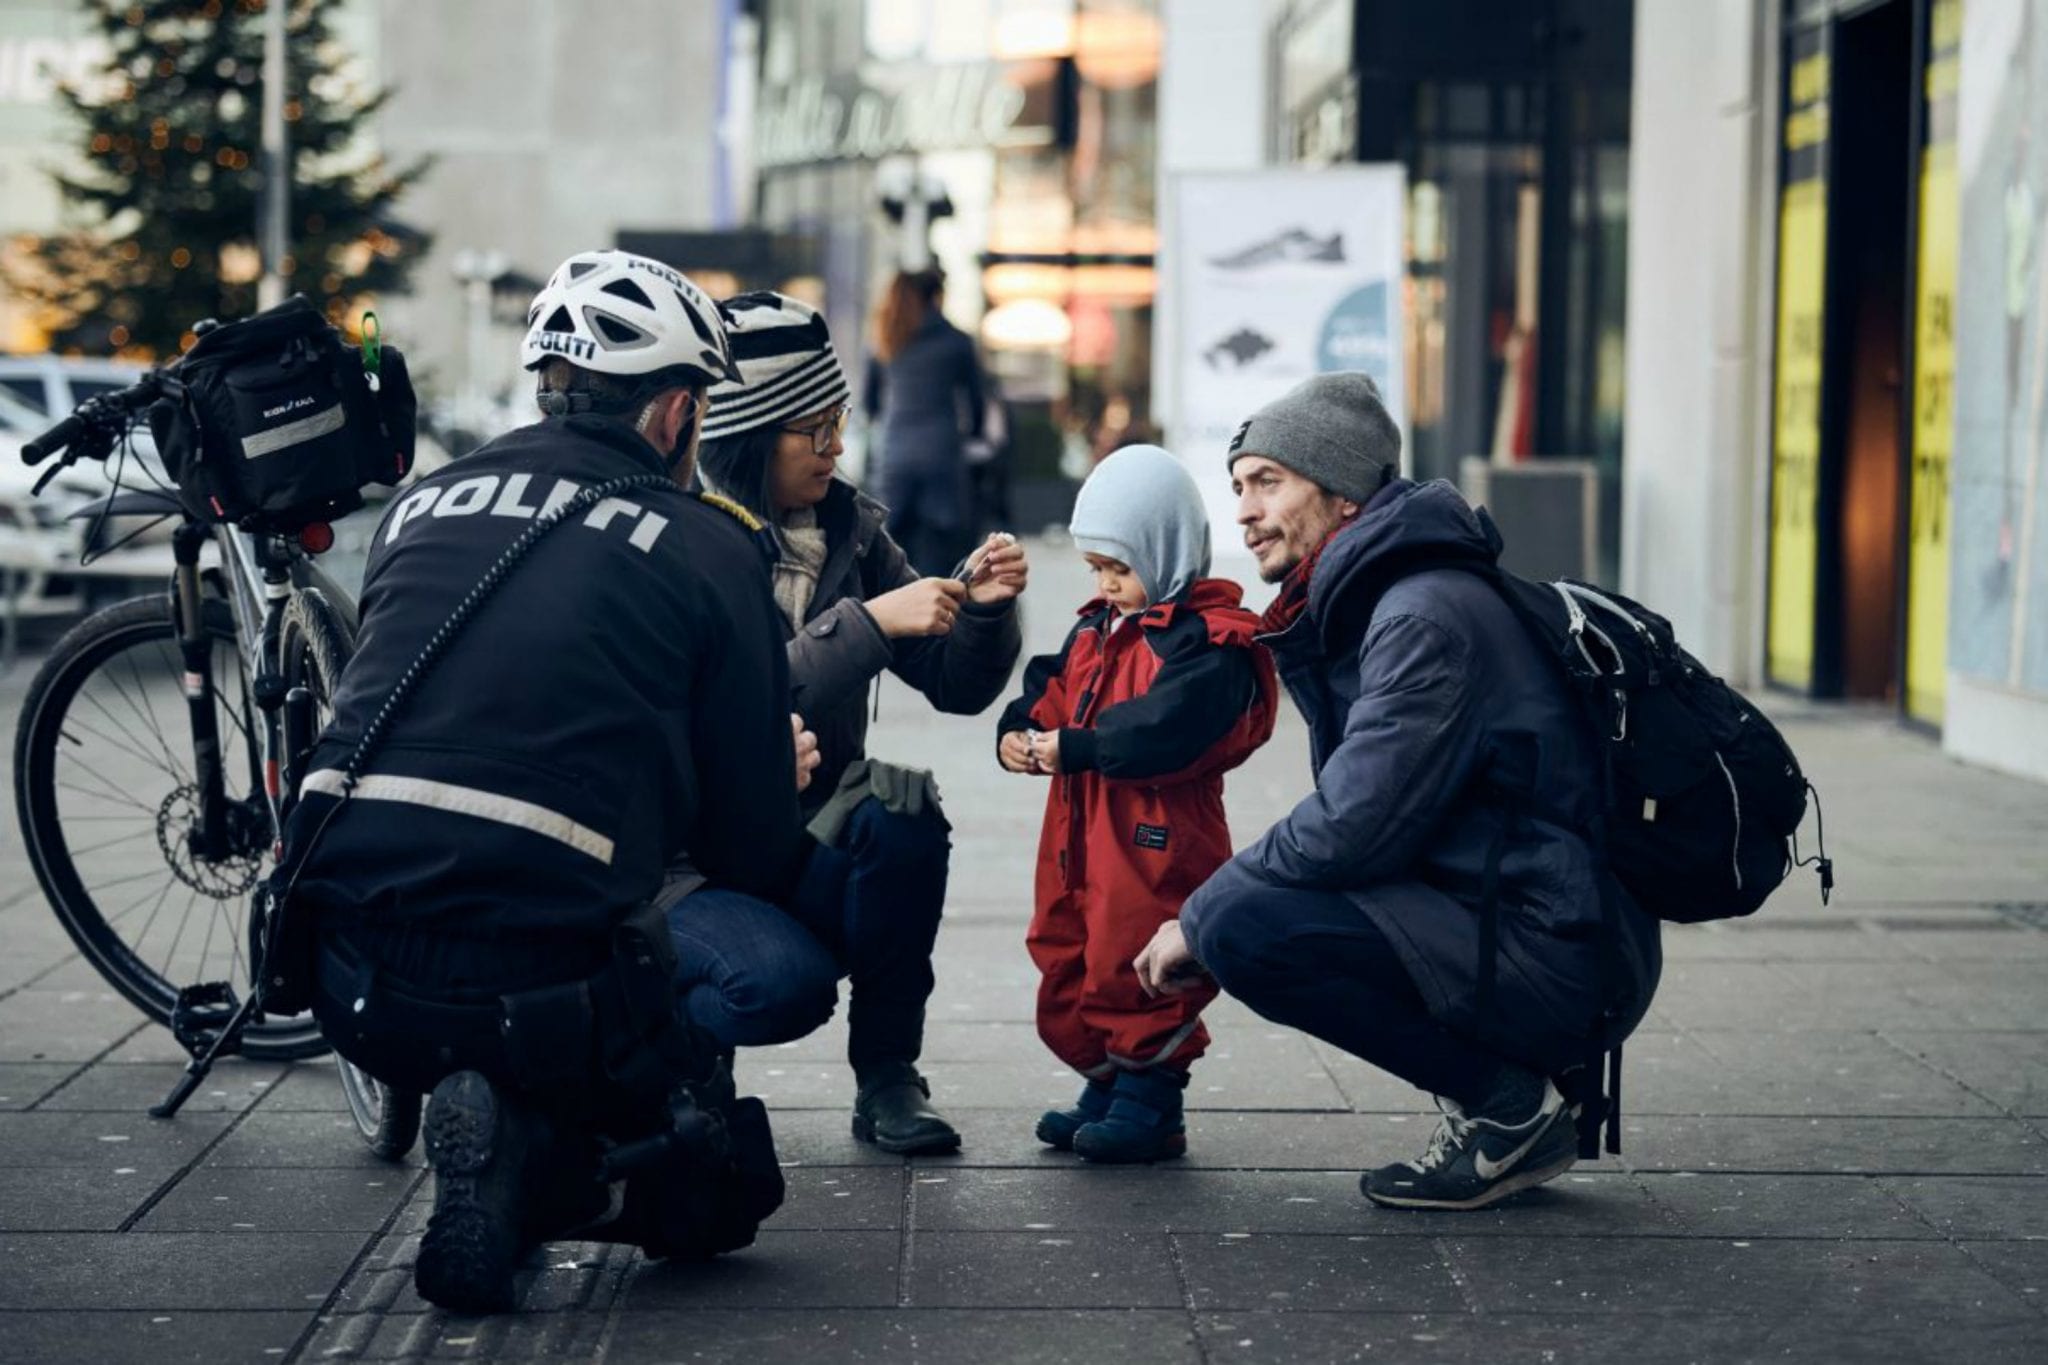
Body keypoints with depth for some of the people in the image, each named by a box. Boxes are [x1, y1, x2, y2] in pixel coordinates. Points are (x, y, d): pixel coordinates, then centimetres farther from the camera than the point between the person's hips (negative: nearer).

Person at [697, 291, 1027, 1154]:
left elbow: (956, 686, 5)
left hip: (816, 813, 5)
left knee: (902, 817, -27)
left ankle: (888, 1078, -13)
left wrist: (984, 609, -15)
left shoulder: (847, 525, 4)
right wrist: (869, 621, -29)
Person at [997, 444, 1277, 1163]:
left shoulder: (1207, 640, -13)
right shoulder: (1095, 628, 17)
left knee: (1135, 970, -6)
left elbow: (1166, 725, -25)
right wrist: (1020, 730, -5)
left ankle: (1150, 1103, 7)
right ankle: (1106, 1086, 28)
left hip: (1156, 842, -9)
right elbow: (1051, 689, 16)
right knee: (1067, 969, 15)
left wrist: (1077, 748, -25)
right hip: (1079, 835, 9)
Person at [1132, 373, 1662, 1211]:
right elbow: (1354, 812, 16)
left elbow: (1349, 828, -22)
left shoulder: (1425, 616, -17)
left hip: (1561, 956, -10)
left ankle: (1511, 1108, -7)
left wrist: (1197, 918, -10)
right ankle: (1507, 1085, 12)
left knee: (1245, 930, -22)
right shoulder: (1354, 607, 15)